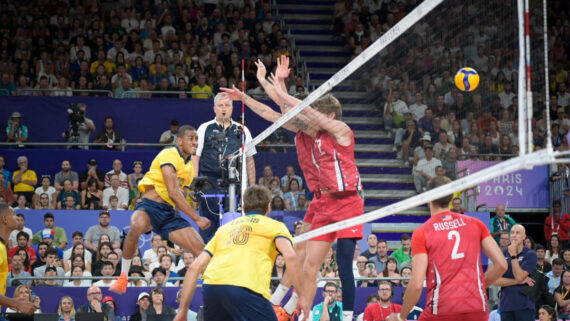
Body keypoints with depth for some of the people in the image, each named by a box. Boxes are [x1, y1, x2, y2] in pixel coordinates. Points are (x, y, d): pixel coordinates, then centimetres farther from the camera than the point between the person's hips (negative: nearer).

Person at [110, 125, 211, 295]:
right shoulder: (169, 155, -8)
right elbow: (173, 193, -17)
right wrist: (197, 218, -16)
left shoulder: (189, 167, 20)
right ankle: (123, 278, -27)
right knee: (137, 226, -41)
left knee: (201, 249, -6)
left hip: (169, 213, 8)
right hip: (150, 206, -8)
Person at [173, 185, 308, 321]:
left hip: (210, 284, 5)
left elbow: (195, 267, 24)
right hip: (245, 288, -5)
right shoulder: (274, 225, 20)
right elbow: (290, 256, -2)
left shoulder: (224, 228, 32)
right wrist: (301, 295, 0)